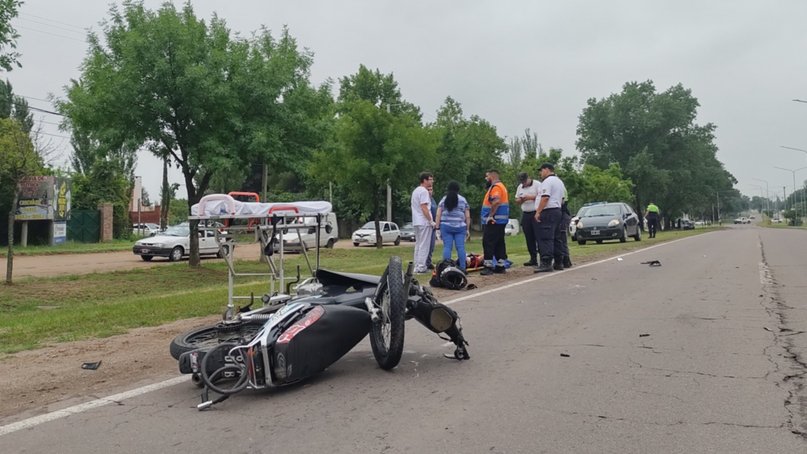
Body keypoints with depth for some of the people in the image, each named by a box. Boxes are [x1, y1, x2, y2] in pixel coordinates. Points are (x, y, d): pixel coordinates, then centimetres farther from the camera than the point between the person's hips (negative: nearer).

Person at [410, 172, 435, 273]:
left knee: (418, 245, 13)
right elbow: (424, 208, -19)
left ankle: (417, 266, 16)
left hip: (416, 222, 10)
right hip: (424, 222, -10)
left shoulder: (415, 191, 17)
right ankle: (421, 267, -6)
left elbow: (412, 205, 21)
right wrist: (431, 221, -16)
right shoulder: (424, 191, -13)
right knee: (424, 246, -6)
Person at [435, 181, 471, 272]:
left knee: (447, 247, 0)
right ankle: (462, 268, 1)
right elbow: (467, 216, 6)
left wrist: (437, 227, 6)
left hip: (446, 226, 0)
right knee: (460, 247, 0)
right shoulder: (463, 200, 8)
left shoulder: (444, 199, 8)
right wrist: (468, 229, 10)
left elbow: (438, 215, 3)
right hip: (460, 227, 0)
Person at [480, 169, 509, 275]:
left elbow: (496, 201, -28)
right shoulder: (501, 186, 21)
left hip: (493, 221, -11)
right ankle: (500, 266, 14)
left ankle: (488, 266, -9)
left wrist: (491, 215, -24)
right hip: (500, 221, 11)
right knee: (499, 244, 11)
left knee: (488, 243, -9)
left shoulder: (495, 187, -13)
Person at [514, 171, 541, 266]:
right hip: (525, 215, 6)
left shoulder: (537, 184, -3)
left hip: (536, 213, -6)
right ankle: (533, 259, 11)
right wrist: (520, 200, -2)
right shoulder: (519, 187, 16)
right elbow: (517, 200, 20)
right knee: (529, 238, 6)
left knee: (538, 237, -9)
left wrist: (530, 197, -16)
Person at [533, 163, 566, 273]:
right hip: (558, 210, 10)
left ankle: (546, 263, -17)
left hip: (548, 211, -10)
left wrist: (538, 212, -19)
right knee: (556, 238, 11)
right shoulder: (559, 181, 22)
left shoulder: (547, 181, -9)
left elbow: (545, 198, -20)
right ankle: (558, 262, 13)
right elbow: (562, 200, 24)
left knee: (545, 239, -12)